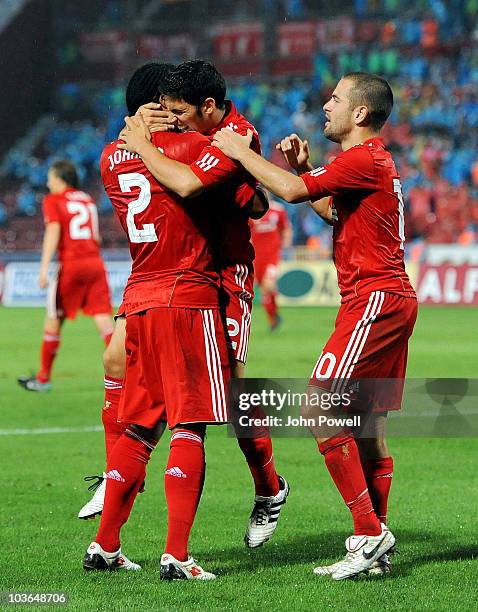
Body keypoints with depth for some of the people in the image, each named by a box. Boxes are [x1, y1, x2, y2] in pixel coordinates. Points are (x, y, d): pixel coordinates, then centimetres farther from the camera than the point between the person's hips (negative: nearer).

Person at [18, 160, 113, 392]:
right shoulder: (87, 199, 19)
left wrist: (44, 267, -19)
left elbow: (53, 231, -13)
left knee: (54, 319, 7)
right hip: (95, 263, 5)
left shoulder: (53, 200, 2)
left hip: (71, 264, -5)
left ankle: (43, 378, 16)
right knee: (103, 318, -1)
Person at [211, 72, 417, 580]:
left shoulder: (364, 160, -13)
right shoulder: (372, 161, 19)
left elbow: (292, 192, -20)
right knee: (367, 425, 10)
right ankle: (374, 549, 12)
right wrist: (303, 167, 20)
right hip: (391, 300, 10)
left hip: (374, 300, -10)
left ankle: (369, 534, -13)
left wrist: (240, 152, -8)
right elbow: (332, 211, 33)